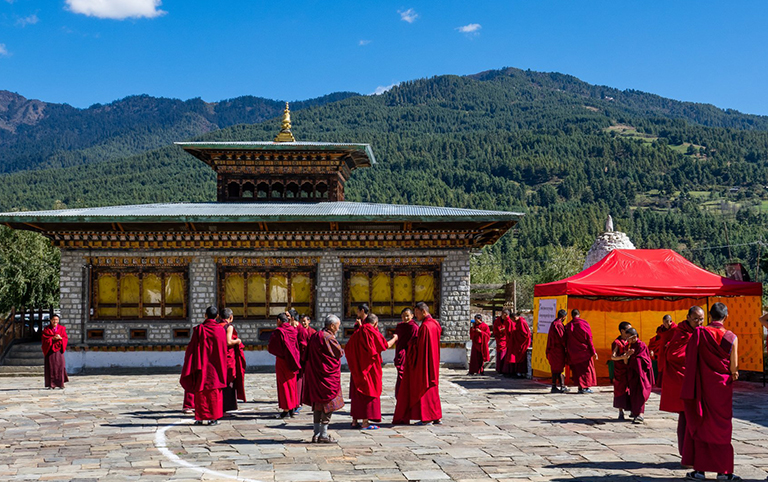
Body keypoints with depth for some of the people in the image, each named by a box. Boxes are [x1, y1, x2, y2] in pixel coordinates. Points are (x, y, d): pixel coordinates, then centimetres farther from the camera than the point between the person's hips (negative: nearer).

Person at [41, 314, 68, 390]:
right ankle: (51, 385, -2)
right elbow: (44, 339, -4)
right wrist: (52, 338, -18)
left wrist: (60, 338, -16)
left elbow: (66, 338, 5)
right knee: (50, 366, -4)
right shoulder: (46, 329, 5)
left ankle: (61, 383, 2)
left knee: (60, 366, -6)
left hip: (58, 349, 1)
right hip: (50, 350, -1)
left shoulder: (62, 328, 9)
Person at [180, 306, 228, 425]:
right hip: (215, 366, 0)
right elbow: (223, 351, 1)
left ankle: (200, 418, 8)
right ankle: (213, 417, 4)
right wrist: (222, 369, 14)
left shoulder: (199, 329, -7)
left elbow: (192, 348, -6)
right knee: (214, 392, 6)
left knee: (200, 391, 7)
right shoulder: (221, 330, -4)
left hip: (202, 366, 0)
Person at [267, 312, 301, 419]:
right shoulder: (293, 330, 3)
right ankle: (293, 408, 19)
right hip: (292, 360, 6)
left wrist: (268, 347, 9)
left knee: (284, 384, 0)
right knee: (292, 383, 15)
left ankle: (286, 410, 2)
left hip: (282, 361, -6)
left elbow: (271, 347, -14)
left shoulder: (278, 332, -16)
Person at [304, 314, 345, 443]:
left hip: (315, 374, 9)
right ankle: (323, 435, 0)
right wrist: (338, 346, 7)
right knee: (328, 403, -1)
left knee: (318, 403, 13)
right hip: (327, 375, -9)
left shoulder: (314, 336, 10)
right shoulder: (328, 338, -17)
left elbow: (307, 355, 15)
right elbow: (339, 353, -11)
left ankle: (316, 434, 16)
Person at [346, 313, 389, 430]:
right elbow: (384, 345, -3)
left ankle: (355, 420, 18)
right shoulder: (371, 332, -11)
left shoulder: (357, 332, 7)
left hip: (357, 367, 6)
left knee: (357, 392, 13)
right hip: (369, 367, -6)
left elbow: (347, 348, 11)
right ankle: (365, 422, -2)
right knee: (368, 391, -1)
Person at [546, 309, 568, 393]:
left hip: (553, 349, 10)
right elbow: (562, 338, -18)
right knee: (557, 369, -5)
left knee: (560, 368, 14)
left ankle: (562, 386, 19)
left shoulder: (554, 324, 15)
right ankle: (554, 388, -2)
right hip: (557, 350, -10)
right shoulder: (558, 325, -17)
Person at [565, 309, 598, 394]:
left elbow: (566, 340, 5)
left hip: (573, 352, 3)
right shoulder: (584, 323, -9)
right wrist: (593, 352, -6)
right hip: (584, 351, -3)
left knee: (577, 370, 10)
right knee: (587, 368, 8)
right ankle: (586, 387, 4)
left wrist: (567, 351, 14)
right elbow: (589, 338, -9)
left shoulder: (568, 326, 0)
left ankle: (580, 387, 7)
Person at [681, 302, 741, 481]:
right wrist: (733, 375, 17)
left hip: (702, 387, 0)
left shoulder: (699, 333, -9)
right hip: (722, 388, 1)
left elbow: (688, 358, -7)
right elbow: (734, 369, -6)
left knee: (699, 426, 7)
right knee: (722, 428, 10)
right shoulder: (731, 338, -8)